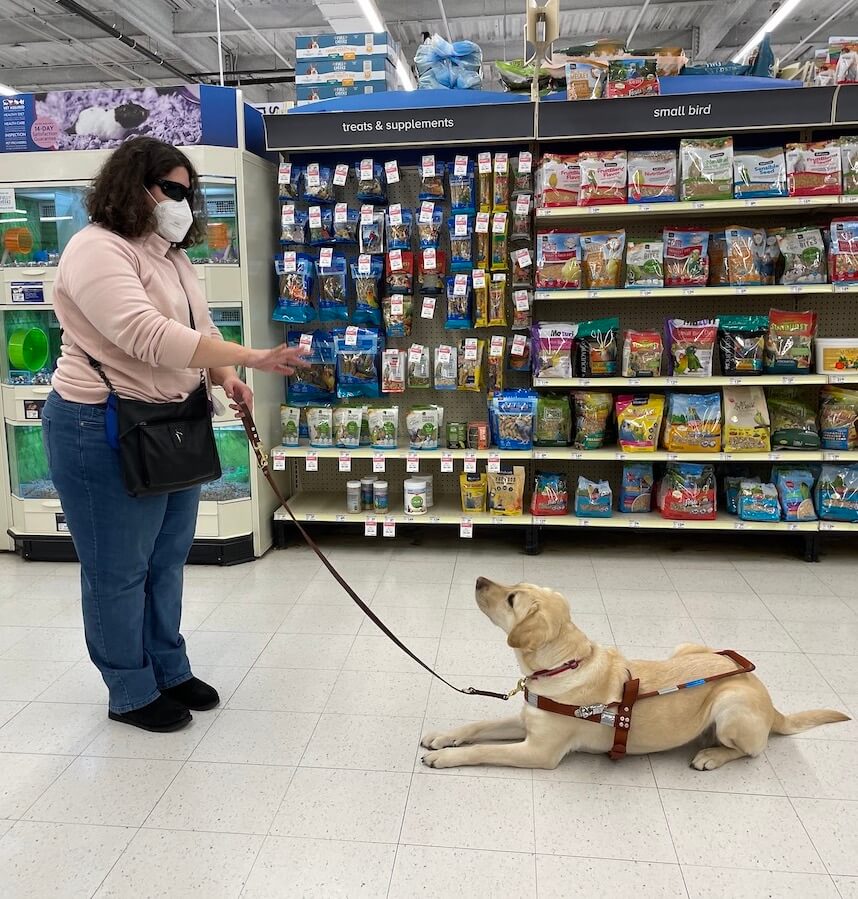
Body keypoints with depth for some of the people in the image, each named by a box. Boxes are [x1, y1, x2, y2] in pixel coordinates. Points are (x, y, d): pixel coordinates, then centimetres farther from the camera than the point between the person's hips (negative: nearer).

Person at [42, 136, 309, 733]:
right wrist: (251, 359, -30)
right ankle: (131, 694, 24)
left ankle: (170, 671, 35)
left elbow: (198, 328, 17)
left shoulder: (171, 254, 13)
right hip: (105, 434, -9)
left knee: (168, 559, 18)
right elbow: (148, 335, -30)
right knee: (118, 571, 6)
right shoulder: (98, 250, -17)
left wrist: (224, 376, -4)